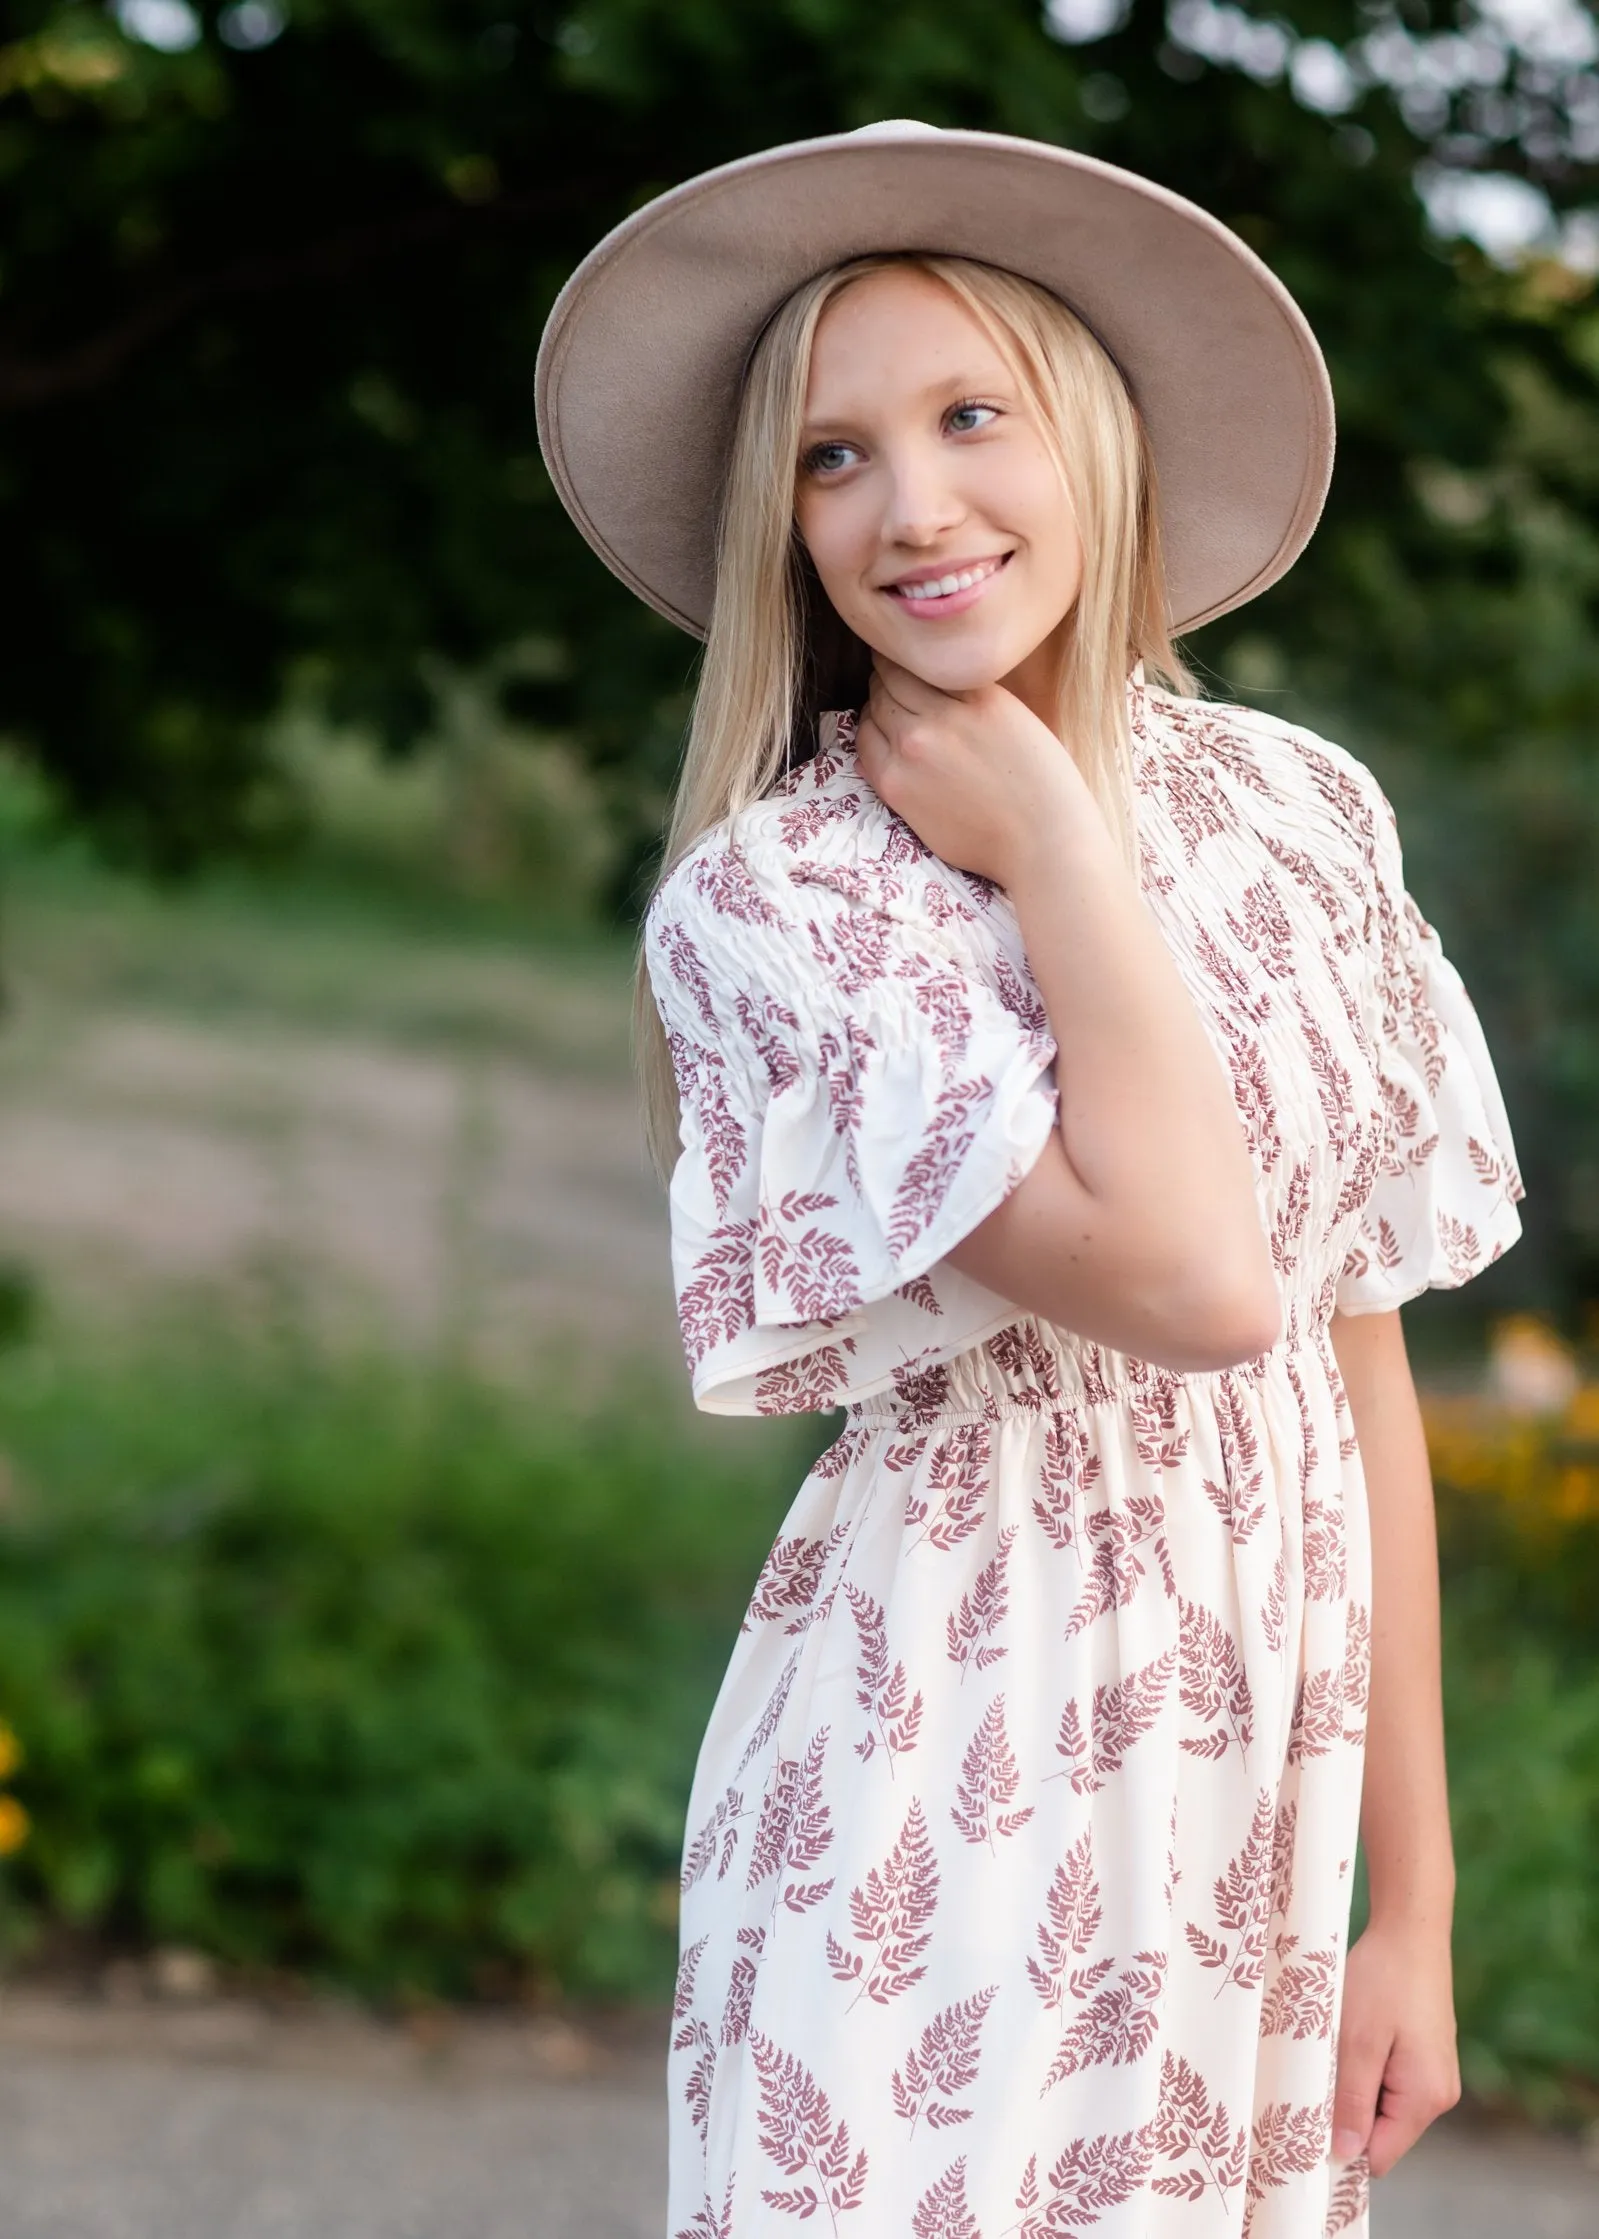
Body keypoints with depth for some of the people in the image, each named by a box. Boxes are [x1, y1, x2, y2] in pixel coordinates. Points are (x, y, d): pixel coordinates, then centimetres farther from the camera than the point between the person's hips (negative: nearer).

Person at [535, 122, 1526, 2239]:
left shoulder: (1307, 807, 4)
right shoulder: (765, 900, -10)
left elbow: (1364, 1353, 5)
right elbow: (1194, 1283, -22)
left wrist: (1418, 1900, 4)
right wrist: (1055, 850, -13)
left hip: (1280, 1807, 4)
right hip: (964, 1803, -4)